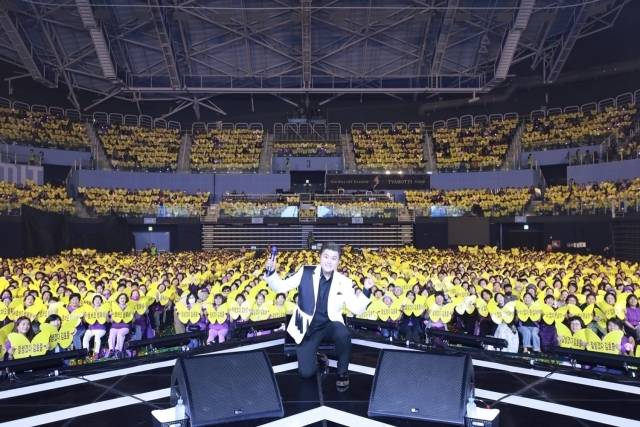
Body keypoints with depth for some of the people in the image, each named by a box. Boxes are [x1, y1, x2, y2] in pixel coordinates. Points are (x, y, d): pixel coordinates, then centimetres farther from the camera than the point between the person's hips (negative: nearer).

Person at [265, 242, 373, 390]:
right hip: (308, 327, 0)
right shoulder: (306, 272, -7)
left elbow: (356, 309, -6)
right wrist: (271, 272, -22)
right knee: (306, 372, -13)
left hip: (330, 324, 1)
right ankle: (314, 357, 24)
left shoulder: (344, 282, -5)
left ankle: (342, 372, -8)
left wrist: (366, 291, -21)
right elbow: (280, 287, -4)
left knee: (343, 334, -35)